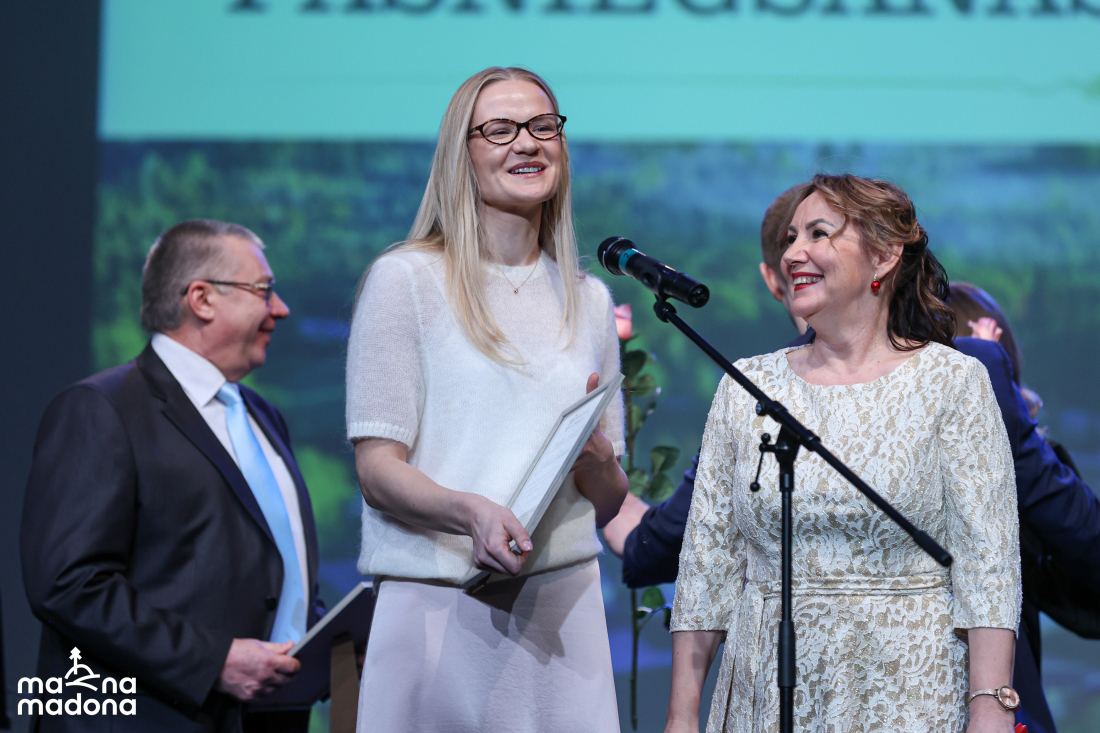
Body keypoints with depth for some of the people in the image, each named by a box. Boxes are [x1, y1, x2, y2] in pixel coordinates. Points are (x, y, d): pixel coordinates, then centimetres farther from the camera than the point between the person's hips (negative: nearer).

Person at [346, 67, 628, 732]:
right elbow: (377, 469, -5)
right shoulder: (406, 279, 0)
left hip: (563, 600, 4)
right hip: (439, 598, -4)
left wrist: (597, 459, -6)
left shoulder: (588, 299, 15)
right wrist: (471, 511, -24)